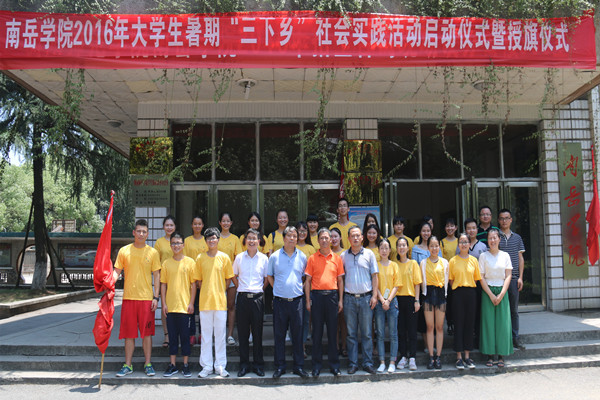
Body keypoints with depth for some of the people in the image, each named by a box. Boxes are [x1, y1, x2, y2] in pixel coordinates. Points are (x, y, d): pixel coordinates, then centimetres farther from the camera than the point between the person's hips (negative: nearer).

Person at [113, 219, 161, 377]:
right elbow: (117, 271, 8)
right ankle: (128, 365, 17)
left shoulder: (152, 252, 3)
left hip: (146, 297, -1)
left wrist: (155, 297, -3)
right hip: (128, 297, 1)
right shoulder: (124, 251, 6)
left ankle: (148, 364, 14)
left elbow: (156, 275, 4)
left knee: (147, 332, 2)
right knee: (129, 333, 6)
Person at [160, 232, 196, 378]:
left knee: (185, 336, 4)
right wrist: (163, 303, 1)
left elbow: (193, 284, 0)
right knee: (173, 336, 9)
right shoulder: (166, 263, 6)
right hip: (170, 306, 2)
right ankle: (172, 365, 18)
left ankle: (186, 365, 14)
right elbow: (163, 284, 8)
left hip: (184, 306, -2)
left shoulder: (190, 262, -1)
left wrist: (191, 303, -5)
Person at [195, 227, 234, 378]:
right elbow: (198, 280, 10)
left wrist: (219, 292, 4)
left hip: (220, 301, -1)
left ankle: (220, 366, 15)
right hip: (205, 302, 1)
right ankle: (206, 366, 17)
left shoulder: (224, 257, 3)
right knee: (206, 335, 6)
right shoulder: (200, 258, 5)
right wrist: (207, 292, 4)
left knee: (220, 334, 5)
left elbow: (228, 279, 8)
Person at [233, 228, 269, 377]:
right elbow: (234, 276, 16)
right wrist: (241, 288, 7)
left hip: (257, 298, -1)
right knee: (243, 332, 5)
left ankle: (258, 364, 16)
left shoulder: (263, 258, 2)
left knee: (257, 332, 5)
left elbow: (267, 279, 11)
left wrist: (260, 290, 5)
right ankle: (244, 365, 16)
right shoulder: (239, 257, 5)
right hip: (242, 298, 1)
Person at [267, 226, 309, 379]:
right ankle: (280, 366, 16)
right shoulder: (275, 256, 2)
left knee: (297, 334, 5)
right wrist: (277, 288, 5)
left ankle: (299, 366, 16)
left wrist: (300, 289, 8)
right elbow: (269, 275, 14)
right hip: (280, 301, -1)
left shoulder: (302, 257, 6)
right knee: (279, 335, 5)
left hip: (296, 300, 1)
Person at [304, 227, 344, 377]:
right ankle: (317, 365, 13)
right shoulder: (312, 258, 5)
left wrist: (340, 300, 4)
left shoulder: (337, 258, 9)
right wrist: (308, 300, -1)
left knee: (332, 331, 6)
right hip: (317, 296, -1)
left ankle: (334, 365, 15)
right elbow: (308, 281, 5)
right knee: (317, 331, 4)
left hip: (332, 296, 1)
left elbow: (340, 280, 10)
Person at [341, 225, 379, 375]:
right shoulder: (343, 256, 7)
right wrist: (340, 297, 3)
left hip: (366, 297, -1)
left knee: (367, 333, 3)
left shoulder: (369, 254, 5)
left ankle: (368, 363, 12)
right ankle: (353, 364, 13)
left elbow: (374, 276, 5)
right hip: (349, 298, 1)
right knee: (351, 333, 5)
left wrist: (374, 296, -2)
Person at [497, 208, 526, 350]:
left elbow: (520, 258, 12)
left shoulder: (517, 237, 11)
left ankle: (515, 338, 15)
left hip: (513, 278, 3)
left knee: (514, 310, 7)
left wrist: (520, 277, 4)